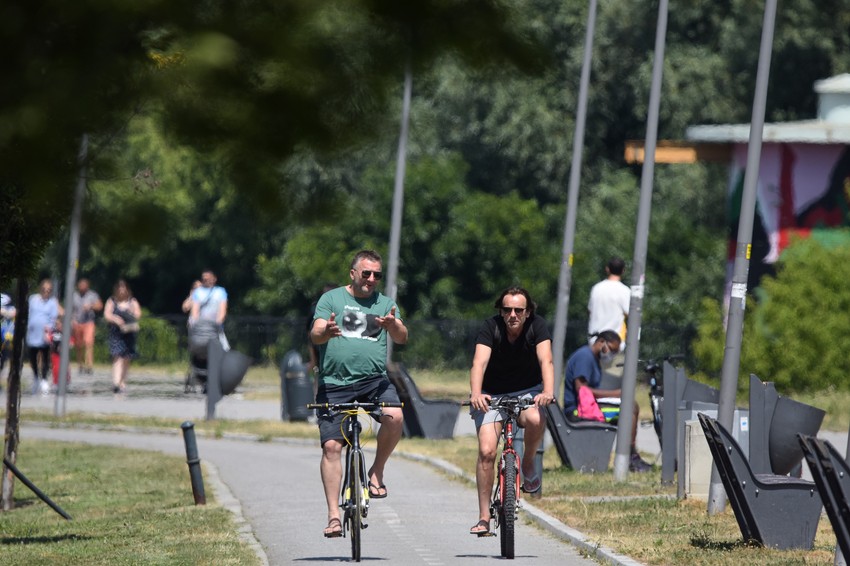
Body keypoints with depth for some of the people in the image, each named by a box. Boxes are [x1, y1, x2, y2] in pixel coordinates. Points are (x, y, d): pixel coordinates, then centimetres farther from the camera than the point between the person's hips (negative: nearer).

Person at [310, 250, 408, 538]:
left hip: (374, 380, 1)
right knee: (331, 446, -8)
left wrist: (393, 325, -24)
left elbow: (402, 338, 0)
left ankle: (377, 471, -2)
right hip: (334, 382, -1)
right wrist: (327, 332, -27)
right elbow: (315, 335, -3)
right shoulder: (332, 299, 7)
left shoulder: (385, 304, 13)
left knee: (394, 417, -27)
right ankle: (334, 515, -3)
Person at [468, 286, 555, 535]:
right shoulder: (491, 327, -17)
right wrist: (476, 393, -50)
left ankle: (528, 463, -5)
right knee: (486, 451, -17)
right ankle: (484, 517, -8)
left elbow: (546, 360, -29)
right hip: (492, 395, 0)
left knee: (535, 420, -35)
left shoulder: (537, 325, -15)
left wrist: (548, 391, -48)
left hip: (527, 392, 0)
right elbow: (479, 362, -31)